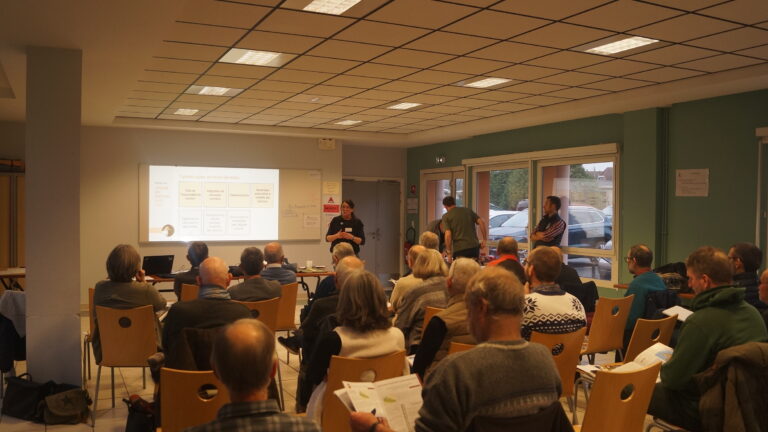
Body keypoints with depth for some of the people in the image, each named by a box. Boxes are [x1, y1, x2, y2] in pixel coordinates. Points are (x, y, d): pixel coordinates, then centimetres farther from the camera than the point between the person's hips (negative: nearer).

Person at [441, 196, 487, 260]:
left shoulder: (446, 216, 2)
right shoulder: (468, 210, 14)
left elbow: (448, 235, -10)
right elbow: (482, 222, 3)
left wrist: (448, 251, -1)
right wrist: (485, 240, 6)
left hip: (459, 249, -4)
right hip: (474, 247, 4)